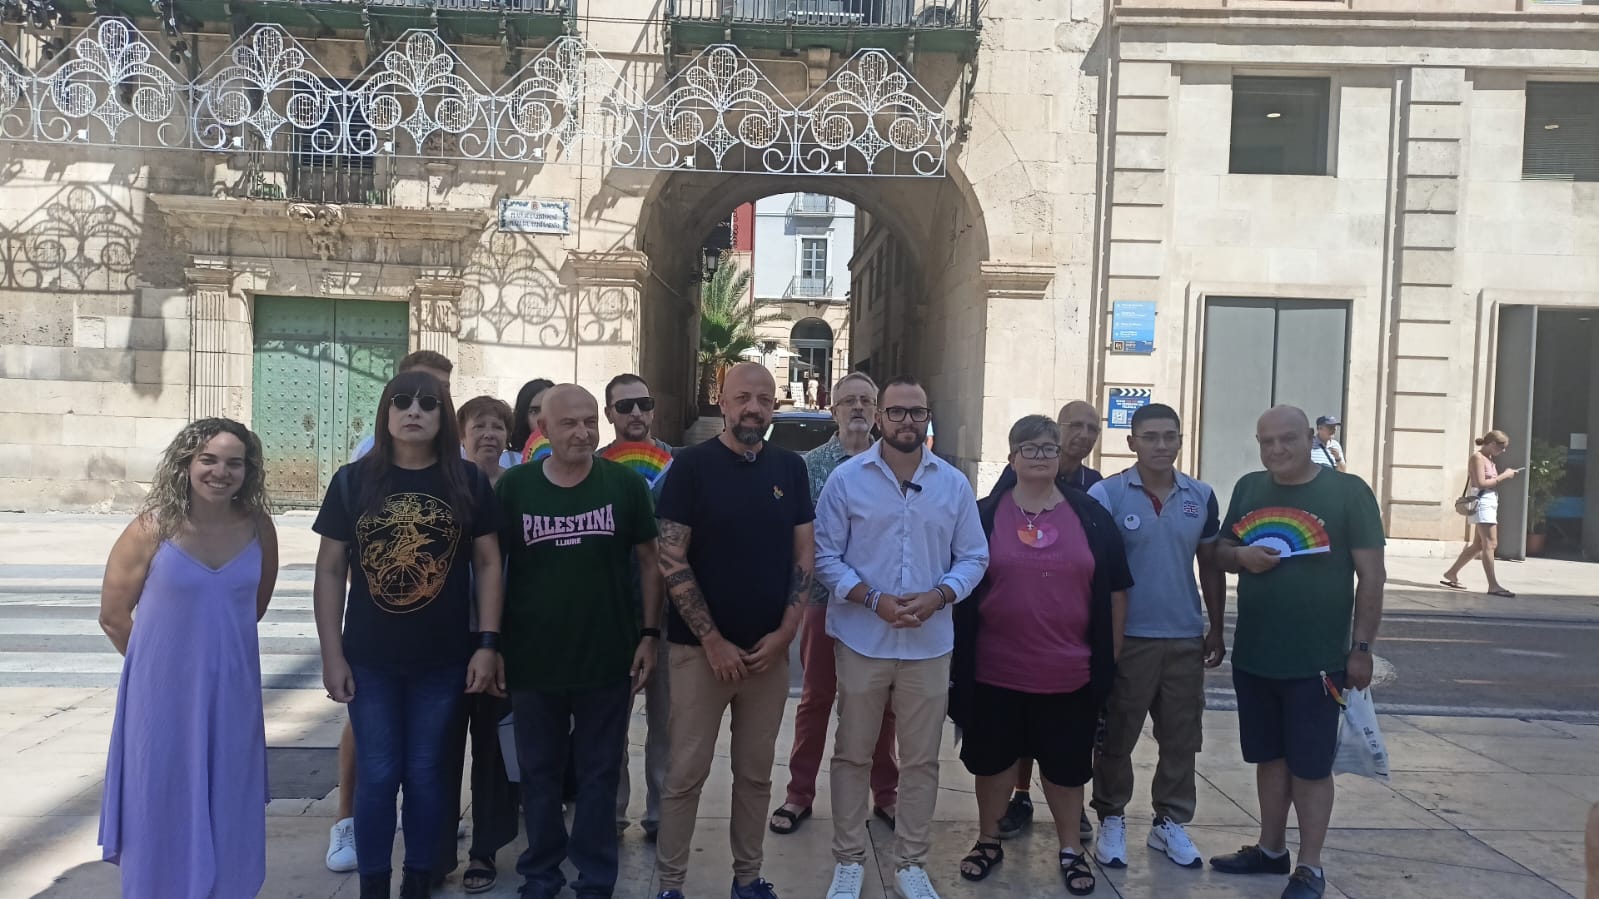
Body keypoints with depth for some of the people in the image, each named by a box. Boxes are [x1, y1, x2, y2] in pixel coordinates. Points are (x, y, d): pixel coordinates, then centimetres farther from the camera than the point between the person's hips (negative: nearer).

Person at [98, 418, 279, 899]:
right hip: (164, 692, -2)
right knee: (165, 805, 9)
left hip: (231, 692, 3)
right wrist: (167, 656, 6)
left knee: (225, 807, 13)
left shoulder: (258, 528, -5)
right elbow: (113, 615, -3)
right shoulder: (152, 528, -13)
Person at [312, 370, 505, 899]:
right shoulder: (353, 480, -2)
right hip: (370, 659, 0)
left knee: (426, 773, 11)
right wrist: (332, 655, -3)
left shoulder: (468, 482, -2)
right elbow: (330, 571, 1)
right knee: (376, 775, 8)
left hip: (443, 659, 0)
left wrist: (487, 644, -4)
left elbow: (488, 564, 1)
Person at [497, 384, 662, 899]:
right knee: (539, 772, 14)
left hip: (608, 657, -1)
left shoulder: (625, 484, -4)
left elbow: (651, 560, 2)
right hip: (532, 659, 1)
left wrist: (649, 634, -3)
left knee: (599, 773, 11)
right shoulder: (513, 486, -3)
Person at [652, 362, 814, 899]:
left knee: (756, 773, 12)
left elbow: (804, 553, 6)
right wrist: (712, 640, -12)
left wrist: (784, 633, -4)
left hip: (769, 648, 3)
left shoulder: (790, 468, 5)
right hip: (700, 647, -3)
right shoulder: (692, 465, -6)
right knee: (686, 773, 3)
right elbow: (671, 561, -10)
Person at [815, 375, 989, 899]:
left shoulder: (954, 483, 3)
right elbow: (826, 557, -4)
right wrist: (874, 599, -16)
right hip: (861, 640, -2)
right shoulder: (847, 478, -3)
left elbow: (973, 557, 5)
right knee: (853, 754, 9)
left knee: (921, 759, 10)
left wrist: (938, 596, -13)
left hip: (930, 644, 2)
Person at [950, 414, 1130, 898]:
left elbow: (1114, 591, 5)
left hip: (1069, 672, 0)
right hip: (995, 670, 0)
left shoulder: (1091, 516, 0)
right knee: (993, 759, 13)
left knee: (1066, 765, 13)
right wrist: (958, 655, 2)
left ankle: (1072, 849, 31)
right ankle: (988, 840, 32)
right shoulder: (985, 515, -2)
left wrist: (1110, 656, 4)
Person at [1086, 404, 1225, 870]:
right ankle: (1112, 820, 22)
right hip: (1126, 637, -4)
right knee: (1117, 737, 7)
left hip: (1186, 638, 4)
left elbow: (1211, 568, 12)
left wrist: (1216, 630, 12)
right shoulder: (1105, 495, -8)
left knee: (1181, 739, 12)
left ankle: (1170, 823, 26)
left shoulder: (1201, 497, 4)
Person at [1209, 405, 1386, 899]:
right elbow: (1220, 553, 14)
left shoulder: (1348, 491, -8)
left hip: (1317, 659, -4)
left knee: (1311, 766, 4)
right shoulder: (1248, 488, 6)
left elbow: (1371, 574, -8)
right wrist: (1242, 555, -10)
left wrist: (1361, 648, -11)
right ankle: (1271, 850, 31)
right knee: (1270, 757, 16)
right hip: (1252, 655, 5)